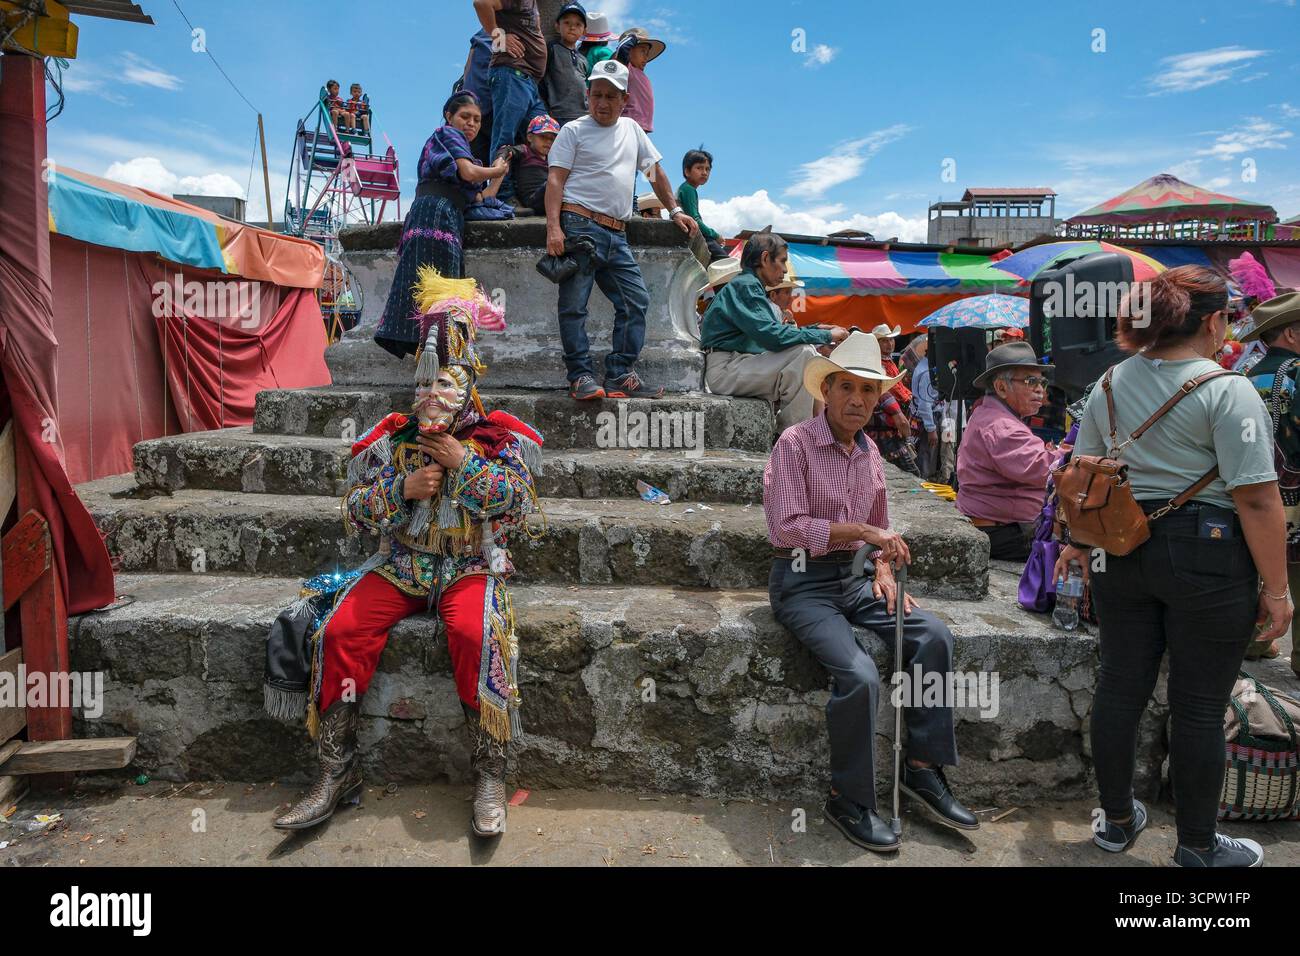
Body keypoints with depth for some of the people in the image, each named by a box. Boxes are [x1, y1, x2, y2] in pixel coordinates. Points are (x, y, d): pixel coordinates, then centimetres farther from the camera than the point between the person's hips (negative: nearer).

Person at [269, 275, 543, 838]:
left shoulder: (498, 439, 3)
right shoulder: (393, 438, 10)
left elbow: (519, 502, -10)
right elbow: (355, 510, 7)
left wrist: (463, 463, -14)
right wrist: (403, 488, -11)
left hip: (471, 566, -3)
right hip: (399, 566, 3)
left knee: (475, 634, -34)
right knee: (340, 629, -21)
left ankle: (490, 776, -20)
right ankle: (337, 772, -9)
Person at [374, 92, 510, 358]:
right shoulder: (448, 133, 11)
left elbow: (480, 198, 27)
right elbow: (469, 172, -7)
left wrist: (499, 172, 30)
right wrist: (495, 170, 11)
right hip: (437, 214, -9)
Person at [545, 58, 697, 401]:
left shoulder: (631, 129, 21)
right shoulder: (574, 130, 5)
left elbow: (656, 171, 29)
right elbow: (556, 180, -3)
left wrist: (675, 210, 22)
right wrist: (553, 227, -16)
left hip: (617, 234, 6)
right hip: (579, 227, -5)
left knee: (636, 301, -1)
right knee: (574, 305, -9)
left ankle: (619, 376, 2)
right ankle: (581, 377, -5)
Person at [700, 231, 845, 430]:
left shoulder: (753, 287, 20)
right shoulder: (745, 285, -12)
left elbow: (776, 332, 18)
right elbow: (770, 335, -24)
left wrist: (817, 329, 8)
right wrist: (825, 336, -17)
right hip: (725, 371, -10)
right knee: (804, 352, -22)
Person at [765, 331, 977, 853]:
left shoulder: (870, 452, 13)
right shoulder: (795, 443, -10)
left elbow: (880, 529, 23)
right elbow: (788, 525, -20)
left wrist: (884, 570, 4)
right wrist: (862, 531, -21)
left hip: (853, 577, 7)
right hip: (802, 581, -7)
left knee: (934, 634, -12)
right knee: (859, 673, -25)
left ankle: (923, 767, 1)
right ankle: (849, 800, -4)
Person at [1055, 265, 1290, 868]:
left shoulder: (1110, 383, 4)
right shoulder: (1226, 389, -13)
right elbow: (1257, 499, -16)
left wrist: (1080, 540, 22)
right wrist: (1275, 588, -8)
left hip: (1123, 550, 6)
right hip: (1207, 558, -5)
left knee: (1120, 687, 14)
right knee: (1199, 707, 8)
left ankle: (1117, 821, 32)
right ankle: (1197, 848, 25)